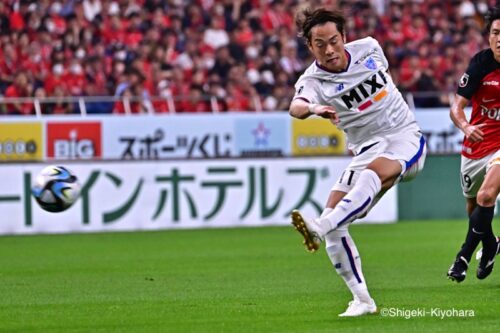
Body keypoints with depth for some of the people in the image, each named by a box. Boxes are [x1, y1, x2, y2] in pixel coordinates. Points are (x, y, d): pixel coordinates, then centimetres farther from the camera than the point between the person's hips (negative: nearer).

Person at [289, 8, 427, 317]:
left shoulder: (368, 48, 0)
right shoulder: (313, 80, -10)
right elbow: (296, 106, -34)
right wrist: (313, 108, -57)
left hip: (405, 136, -2)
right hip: (368, 150, 2)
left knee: (373, 173, -35)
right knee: (334, 216, -14)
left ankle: (320, 228, -54)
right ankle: (362, 300, -6)